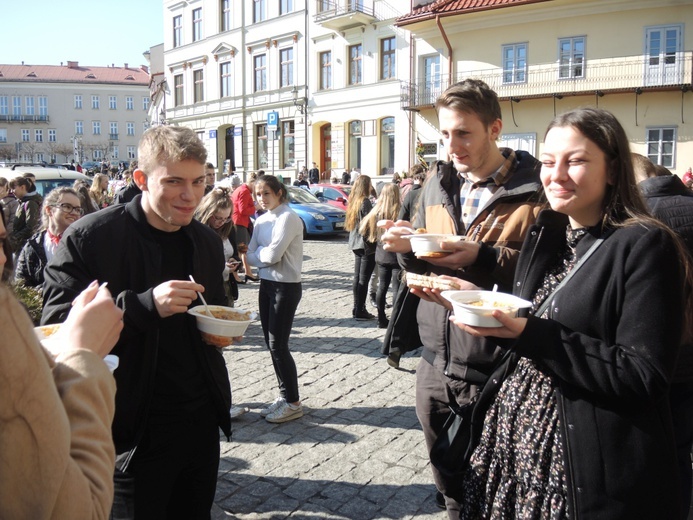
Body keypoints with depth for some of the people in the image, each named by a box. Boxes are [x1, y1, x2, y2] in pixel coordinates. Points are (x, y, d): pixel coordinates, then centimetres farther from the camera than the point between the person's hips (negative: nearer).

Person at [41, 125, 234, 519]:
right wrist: (145, 305, -30)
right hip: (135, 431, -5)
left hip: (202, 421, 6)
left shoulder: (208, 241, 5)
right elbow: (57, 323, -17)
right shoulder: (89, 238, -13)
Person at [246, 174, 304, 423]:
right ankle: (284, 396, 25)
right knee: (271, 344, 11)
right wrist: (264, 254, -13)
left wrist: (258, 253, -3)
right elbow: (251, 254, 5)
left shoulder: (288, 218, -14)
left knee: (278, 345, -4)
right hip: (266, 284, 8)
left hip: (286, 287, -8)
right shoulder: (261, 220, 10)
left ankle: (292, 402, 10)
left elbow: (274, 255, -21)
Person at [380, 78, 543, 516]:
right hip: (437, 364, 6)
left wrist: (482, 258, -26)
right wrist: (408, 247, -7)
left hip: (494, 370, -5)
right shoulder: (438, 183, 8)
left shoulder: (534, 190, -12)